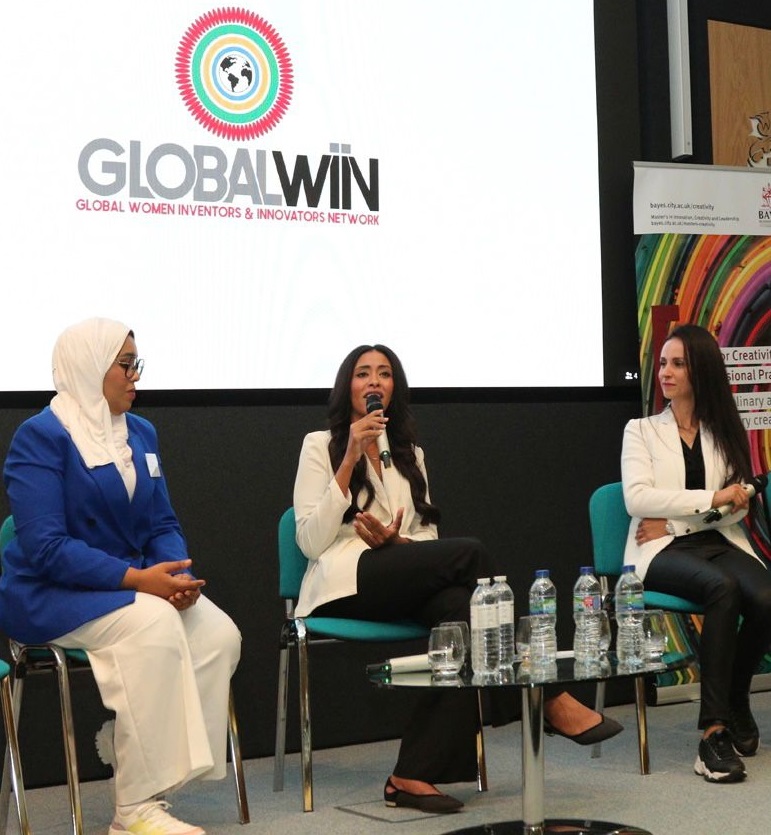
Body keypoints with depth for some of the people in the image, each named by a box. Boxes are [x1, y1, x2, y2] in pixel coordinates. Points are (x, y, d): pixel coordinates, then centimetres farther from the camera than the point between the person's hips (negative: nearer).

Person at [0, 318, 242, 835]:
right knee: (153, 625, -34)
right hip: (49, 596, -6)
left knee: (219, 634, -20)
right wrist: (138, 579, -26)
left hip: (129, 586, 6)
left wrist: (176, 575, -13)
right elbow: (45, 548, -20)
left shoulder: (141, 433, 11)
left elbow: (162, 525, 10)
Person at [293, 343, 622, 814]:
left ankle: (416, 774, -35)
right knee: (469, 552, -27)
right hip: (345, 584, -5)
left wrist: (395, 540, -5)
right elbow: (310, 543, -2)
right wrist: (349, 462, -8)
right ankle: (548, 698, -21)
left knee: (461, 608, -33)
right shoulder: (320, 446, 10)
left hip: (406, 587, 5)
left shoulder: (411, 454, 25)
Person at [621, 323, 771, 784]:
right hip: (663, 552, -3)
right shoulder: (642, 430, 12)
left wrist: (672, 519, -9)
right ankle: (714, 730, -32)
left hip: (719, 541, 3)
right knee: (723, 589, -35)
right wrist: (711, 497, -13)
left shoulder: (727, 431, 18)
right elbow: (637, 498, -5)